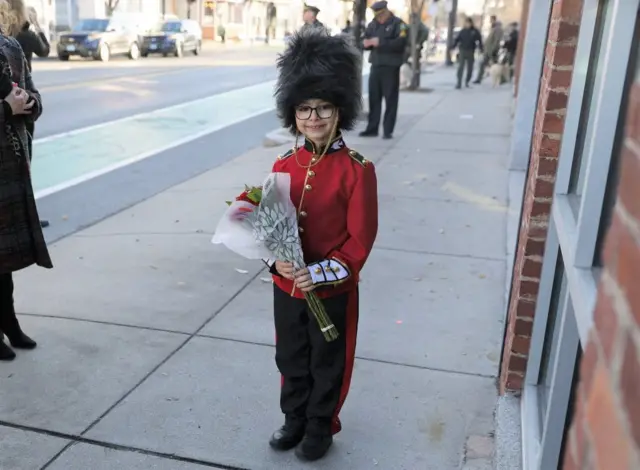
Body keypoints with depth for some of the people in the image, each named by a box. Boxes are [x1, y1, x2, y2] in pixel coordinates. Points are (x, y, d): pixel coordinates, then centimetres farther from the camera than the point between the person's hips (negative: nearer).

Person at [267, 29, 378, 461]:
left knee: (328, 365, 16)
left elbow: (361, 238, -15)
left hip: (334, 292, -4)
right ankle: (294, 420, 45)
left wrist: (322, 273, -23)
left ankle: (321, 428, 38)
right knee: (291, 361, 21)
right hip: (286, 288, 4)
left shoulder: (358, 170, -15)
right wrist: (276, 259, -16)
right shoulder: (284, 166, -2)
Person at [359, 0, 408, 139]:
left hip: (391, 67, -5)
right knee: (373, 98, 6)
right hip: (375, 65, 6)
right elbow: (365, 40, 17)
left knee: (390, 99, -2)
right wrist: (366, 43, -7)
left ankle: (388, 130, 3)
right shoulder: (373, 24, 14)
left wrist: (381, 43, -22)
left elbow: (400, 43, -18)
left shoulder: (398, 24, -4)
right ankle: (372, 129, 13)